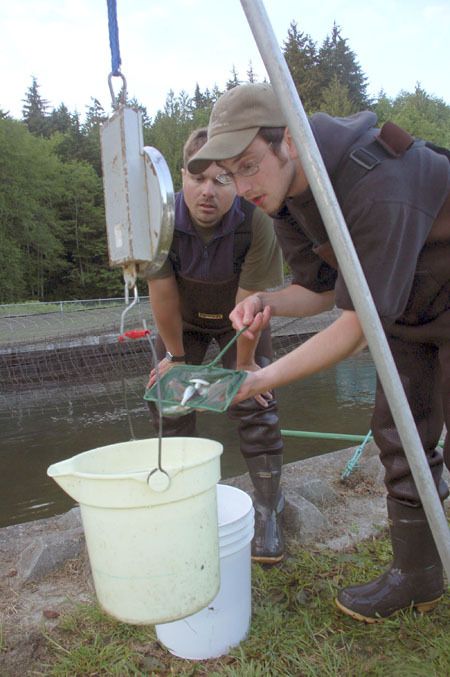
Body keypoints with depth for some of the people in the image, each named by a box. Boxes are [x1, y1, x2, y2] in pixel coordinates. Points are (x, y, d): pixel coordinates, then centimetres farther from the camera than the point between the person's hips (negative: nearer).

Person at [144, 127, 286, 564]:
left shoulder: (256, 223, -35)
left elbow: (250, 302, -27)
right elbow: (162, 294, -20)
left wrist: (244, 363, -16)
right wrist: (175, 355, -10)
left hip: (239, 322, -2)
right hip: (182, 321, 2)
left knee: (254, 407, -11)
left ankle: (268, 511, 6)